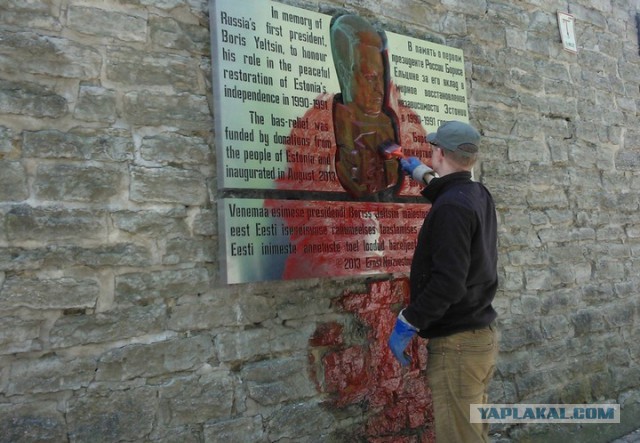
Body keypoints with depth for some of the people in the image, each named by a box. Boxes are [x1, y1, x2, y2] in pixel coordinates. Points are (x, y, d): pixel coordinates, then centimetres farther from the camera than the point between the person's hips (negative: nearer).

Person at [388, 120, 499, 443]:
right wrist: (422, 173, 44)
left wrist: (407, 323, -17)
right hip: (480, 336, 10)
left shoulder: (451, 207, -20)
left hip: (456, 344, -10)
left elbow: (448, 282, -26)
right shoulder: (479, 196, 8)